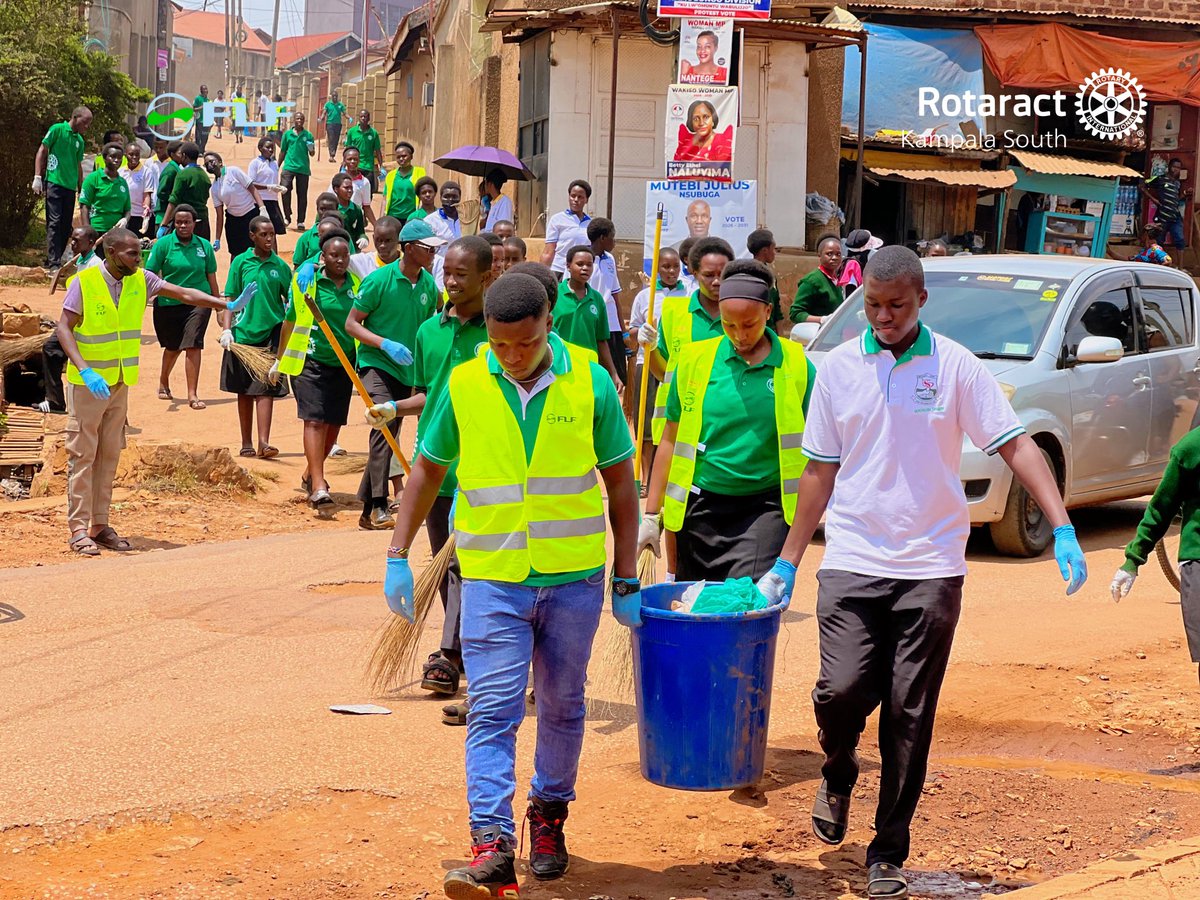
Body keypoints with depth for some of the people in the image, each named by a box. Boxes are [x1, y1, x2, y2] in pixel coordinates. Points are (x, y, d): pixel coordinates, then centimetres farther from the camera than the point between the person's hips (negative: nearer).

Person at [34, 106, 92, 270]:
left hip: (70, 186, 7)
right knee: (54, 223, -13)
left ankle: (53, 261, 16)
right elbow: (42, 151, -3)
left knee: (66, 226, 6)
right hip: (54, 182, -7)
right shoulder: (58, 129, -2)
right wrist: (37, 177, -10)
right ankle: (54, 263, -17)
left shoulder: (80, 140, 16)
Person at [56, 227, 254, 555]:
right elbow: (64, 328, -15)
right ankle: (79, 530, 1)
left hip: (120, 383, 6)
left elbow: (184, 294, -1)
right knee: (83, 455, -2)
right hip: (87, 383, -6)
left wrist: (229, 305, -12)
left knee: (109, 455, 10)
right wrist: (84, 370, -28)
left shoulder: (140, 280, 1)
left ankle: (99, 525, 17)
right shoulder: (84, 282, -14)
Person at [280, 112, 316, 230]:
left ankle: (300, 221, 12)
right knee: (285, 191, -12)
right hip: (289, 167, 0)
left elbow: (312, 153, 7)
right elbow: (282, 152, 12)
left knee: (302, 195, 3)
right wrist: (278, 166, 12)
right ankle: (287, 217, 5)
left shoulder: (308, 135, 5)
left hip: (303, 168, 0)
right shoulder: (287, 134, 6)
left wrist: (311, 150, -16)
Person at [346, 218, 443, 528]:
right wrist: (386, 344, -20)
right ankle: (378, 506, -25)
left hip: (406, 370, 6)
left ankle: (369, 510, 20)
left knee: (388, 434, 11)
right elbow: (352, 323, -9)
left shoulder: (429, 285, 5)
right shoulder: (379, 279, -12)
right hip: (375, 363, -6)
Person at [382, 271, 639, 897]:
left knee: (561, 708, 14)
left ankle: (549, 815, 33)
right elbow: (428, 470, 9)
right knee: (493, 710, -9)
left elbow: (620, 483, 3)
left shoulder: (589, 383, -4)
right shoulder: (463, 386, -4)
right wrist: (397, 558, 3)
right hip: (493, 577, -1)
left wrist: (627, 581, 3)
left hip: (574, 579, 1)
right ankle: (492, 847, -12)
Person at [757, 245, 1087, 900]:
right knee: (842, 690, -12)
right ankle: (838, 773, 22)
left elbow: (1016, 446, -3)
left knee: (910, 718, 2)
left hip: (931, 568, -1)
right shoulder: (838, 367, 5)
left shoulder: (955, 366, -2)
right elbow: (820, 470, 11)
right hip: (852, 561, 1)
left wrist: (1062, 529, -14)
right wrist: (786, 563, 11)